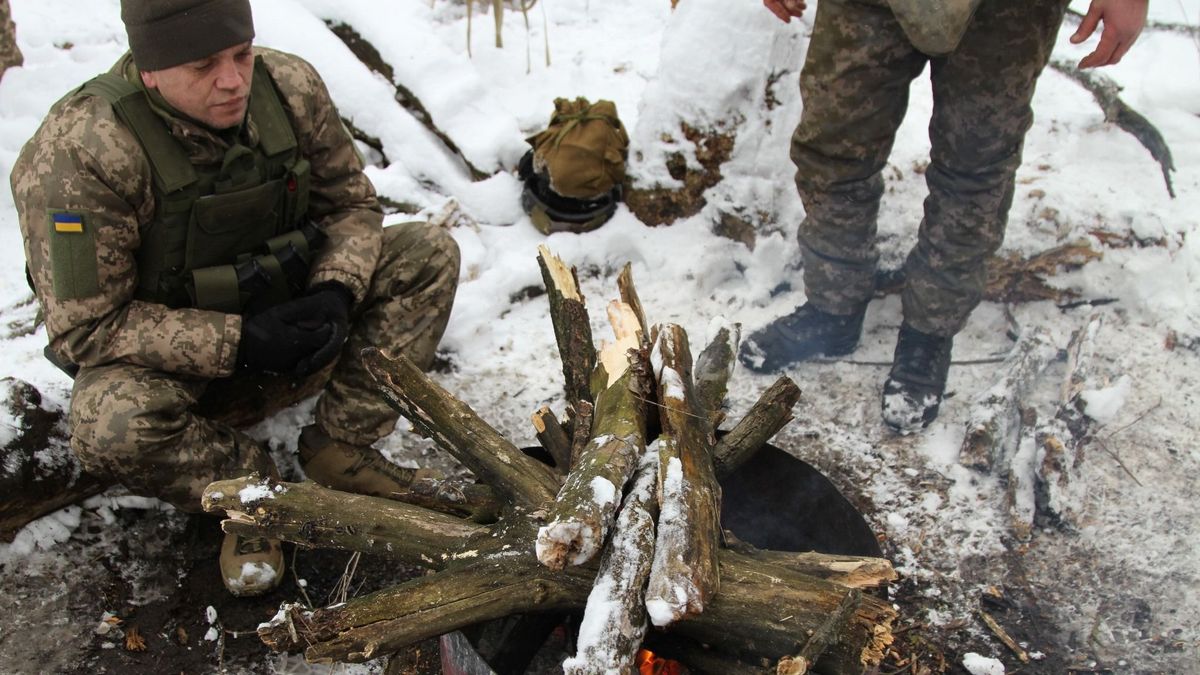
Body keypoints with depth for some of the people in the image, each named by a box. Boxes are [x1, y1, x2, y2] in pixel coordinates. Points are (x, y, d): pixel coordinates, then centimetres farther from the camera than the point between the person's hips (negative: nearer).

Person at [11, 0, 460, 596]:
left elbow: (352, 202, -1)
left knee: (429, 254, -10)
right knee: (112, 424, -37)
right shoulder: (77, 152, -27)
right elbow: (83, 329, -23)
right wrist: (237, 342, -30)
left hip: (286, 315, 4)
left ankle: (340, 449, -11)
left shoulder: (290, 86, -15)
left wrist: (337, 290, -21)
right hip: (164, 354, -4)